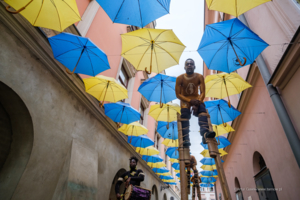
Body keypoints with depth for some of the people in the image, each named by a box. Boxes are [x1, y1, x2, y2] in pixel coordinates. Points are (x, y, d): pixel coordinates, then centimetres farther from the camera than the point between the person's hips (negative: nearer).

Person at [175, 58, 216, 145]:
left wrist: (197, 103, -27)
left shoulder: (200, 77, -4)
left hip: (196, 98, 2)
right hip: (185, 99, -1)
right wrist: (190, 101, -23)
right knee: (185, 113, -30)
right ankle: (186, 139, -40)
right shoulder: (180, 78, -8)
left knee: (202, 108, -32)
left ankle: (205, 133, -51)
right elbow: (178, 94, -10)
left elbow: (203, 93, -8)